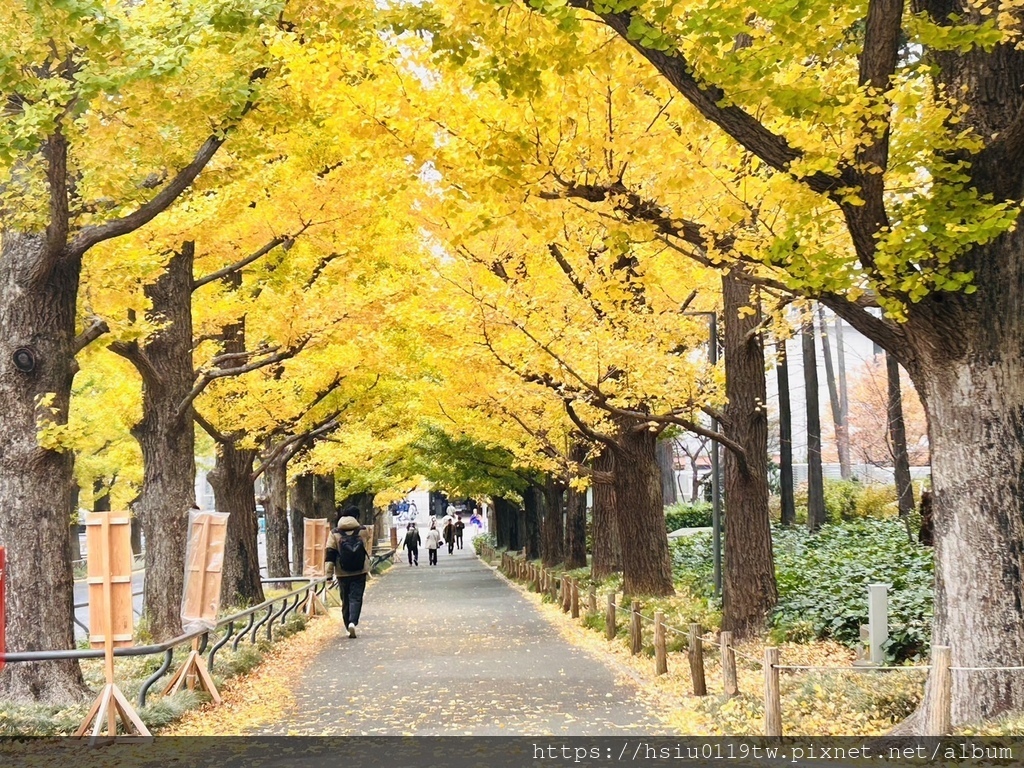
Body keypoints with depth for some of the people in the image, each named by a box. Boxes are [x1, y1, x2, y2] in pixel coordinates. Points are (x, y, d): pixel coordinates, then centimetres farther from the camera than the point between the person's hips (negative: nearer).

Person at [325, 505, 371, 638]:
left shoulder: (334, 533, 0)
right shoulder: (364, 531, 1)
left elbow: (330, 554, -4)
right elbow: (368, 549, 15)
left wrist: (329, 574, -2)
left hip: (342, 573, 1)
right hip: (360, 572, -1)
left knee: (345, 600, 13)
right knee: (356, 598, -3)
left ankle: (349, 626, 16)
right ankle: (353, 622, -24)